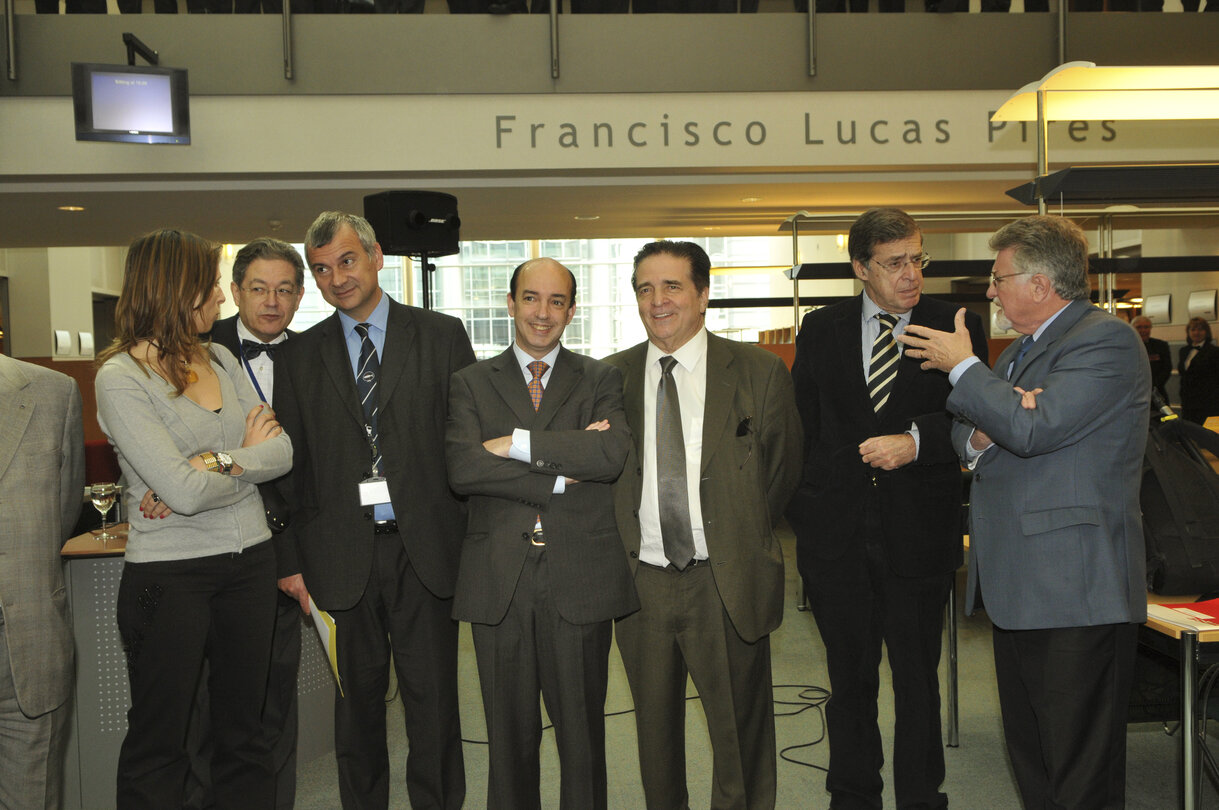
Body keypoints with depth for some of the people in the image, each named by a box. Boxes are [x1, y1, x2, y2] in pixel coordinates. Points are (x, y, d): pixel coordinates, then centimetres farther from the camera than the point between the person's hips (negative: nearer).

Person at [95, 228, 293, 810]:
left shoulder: (220, 359, 8)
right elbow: (184, 490, -19)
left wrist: (212, 465, -16)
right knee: (158, 741, 9)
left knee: (242, 728, 14)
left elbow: (282, 452, -1)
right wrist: (245, 458, -3)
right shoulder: (120, 378, -11)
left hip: (249, 564, 6)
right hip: (170, 576, -5)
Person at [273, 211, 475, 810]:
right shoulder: (300, 356, 8)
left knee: (433, 699, 5)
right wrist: (290, 559, 2)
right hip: (341, 556, 2)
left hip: (426, 551, -1)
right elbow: (289, 465, 7)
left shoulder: (441, 336, 4)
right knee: (357, 699, 12)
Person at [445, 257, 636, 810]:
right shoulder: (471, 384, 8)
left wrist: (517, 443, -12)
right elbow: (462, 469, -9)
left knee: (582, 732, 8)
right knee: (509, 733, 11)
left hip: (580, 579, 0)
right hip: (499, 581, 1)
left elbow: (612, 454, -13)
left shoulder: (600, 380, 7)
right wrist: (558, 477, -13)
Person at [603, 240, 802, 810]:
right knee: (655, 727, 16)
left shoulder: (760, 372, -1)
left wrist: (742, 543, 6)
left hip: (727, 582, -2)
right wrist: (624, 553, 2)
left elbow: (783, 470, 5)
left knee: (740, 730, 7)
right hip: (641, 582, 2)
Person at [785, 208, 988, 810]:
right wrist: (802, 512, 3)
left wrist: (916, 441, -22)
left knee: (918, 681, 9)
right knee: (849, 679, 14)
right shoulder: (821, 330, 6)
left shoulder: (956, 326, 0)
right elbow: (798, 423, 8)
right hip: (837, 532, 2)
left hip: (918, 534, -1)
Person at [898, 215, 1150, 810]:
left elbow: (1034, 428, -22)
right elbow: (965, 434, 19)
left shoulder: (1105, 340, -10)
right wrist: (979, 435, -5)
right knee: (1031, 762, 17)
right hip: (1018, 587, 10)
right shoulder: (1021, 349, 20)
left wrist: (962, 366, -9)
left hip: (1073, 589, -9)